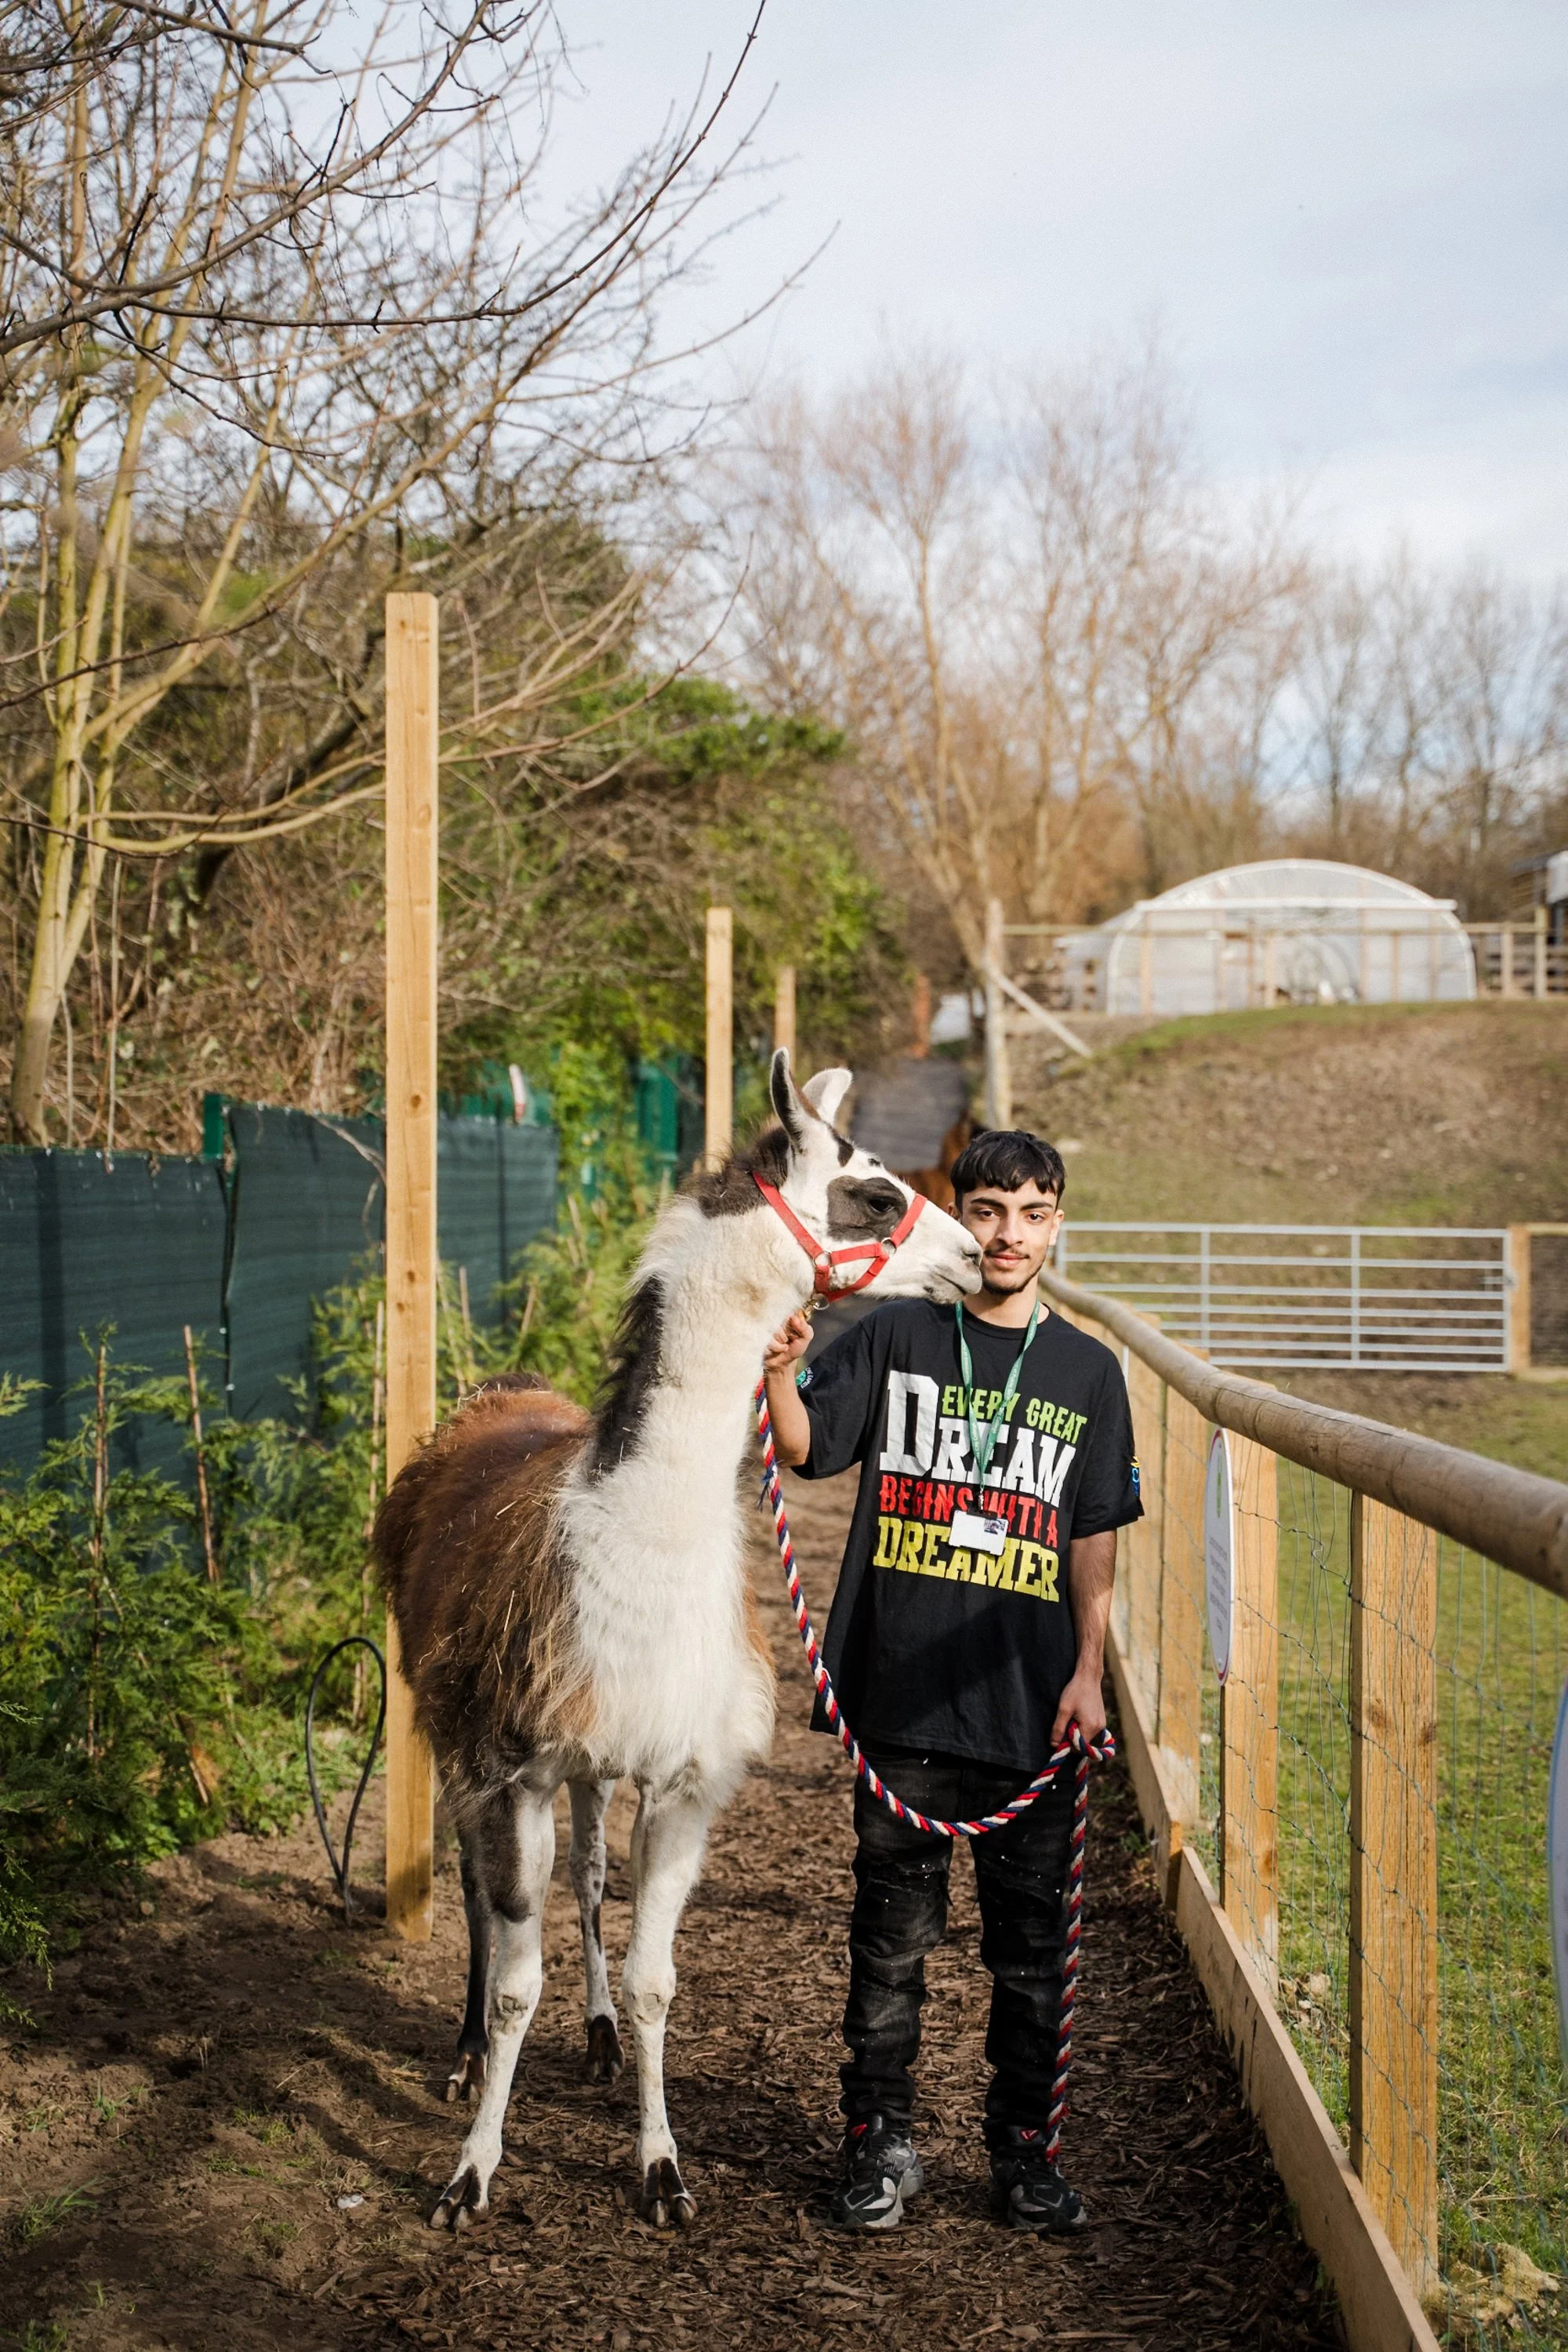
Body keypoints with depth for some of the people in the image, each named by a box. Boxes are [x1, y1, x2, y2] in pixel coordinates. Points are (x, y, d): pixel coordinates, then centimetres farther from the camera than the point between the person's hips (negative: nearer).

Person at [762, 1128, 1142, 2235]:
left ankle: (1024, 2149, 23)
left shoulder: (1087, 1371, 7)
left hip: (1029, 1706, 1)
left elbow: (1094, 1536, 7)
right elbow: (807, 1450, -6)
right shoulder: (894, 1336, 3)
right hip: (904, 1694, -1)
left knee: (1032, 1940, 9)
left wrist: (1088, 1670, 0)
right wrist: (782, 1377, -26)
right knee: (893, 1933, 7)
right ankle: (883, 2144, 20)